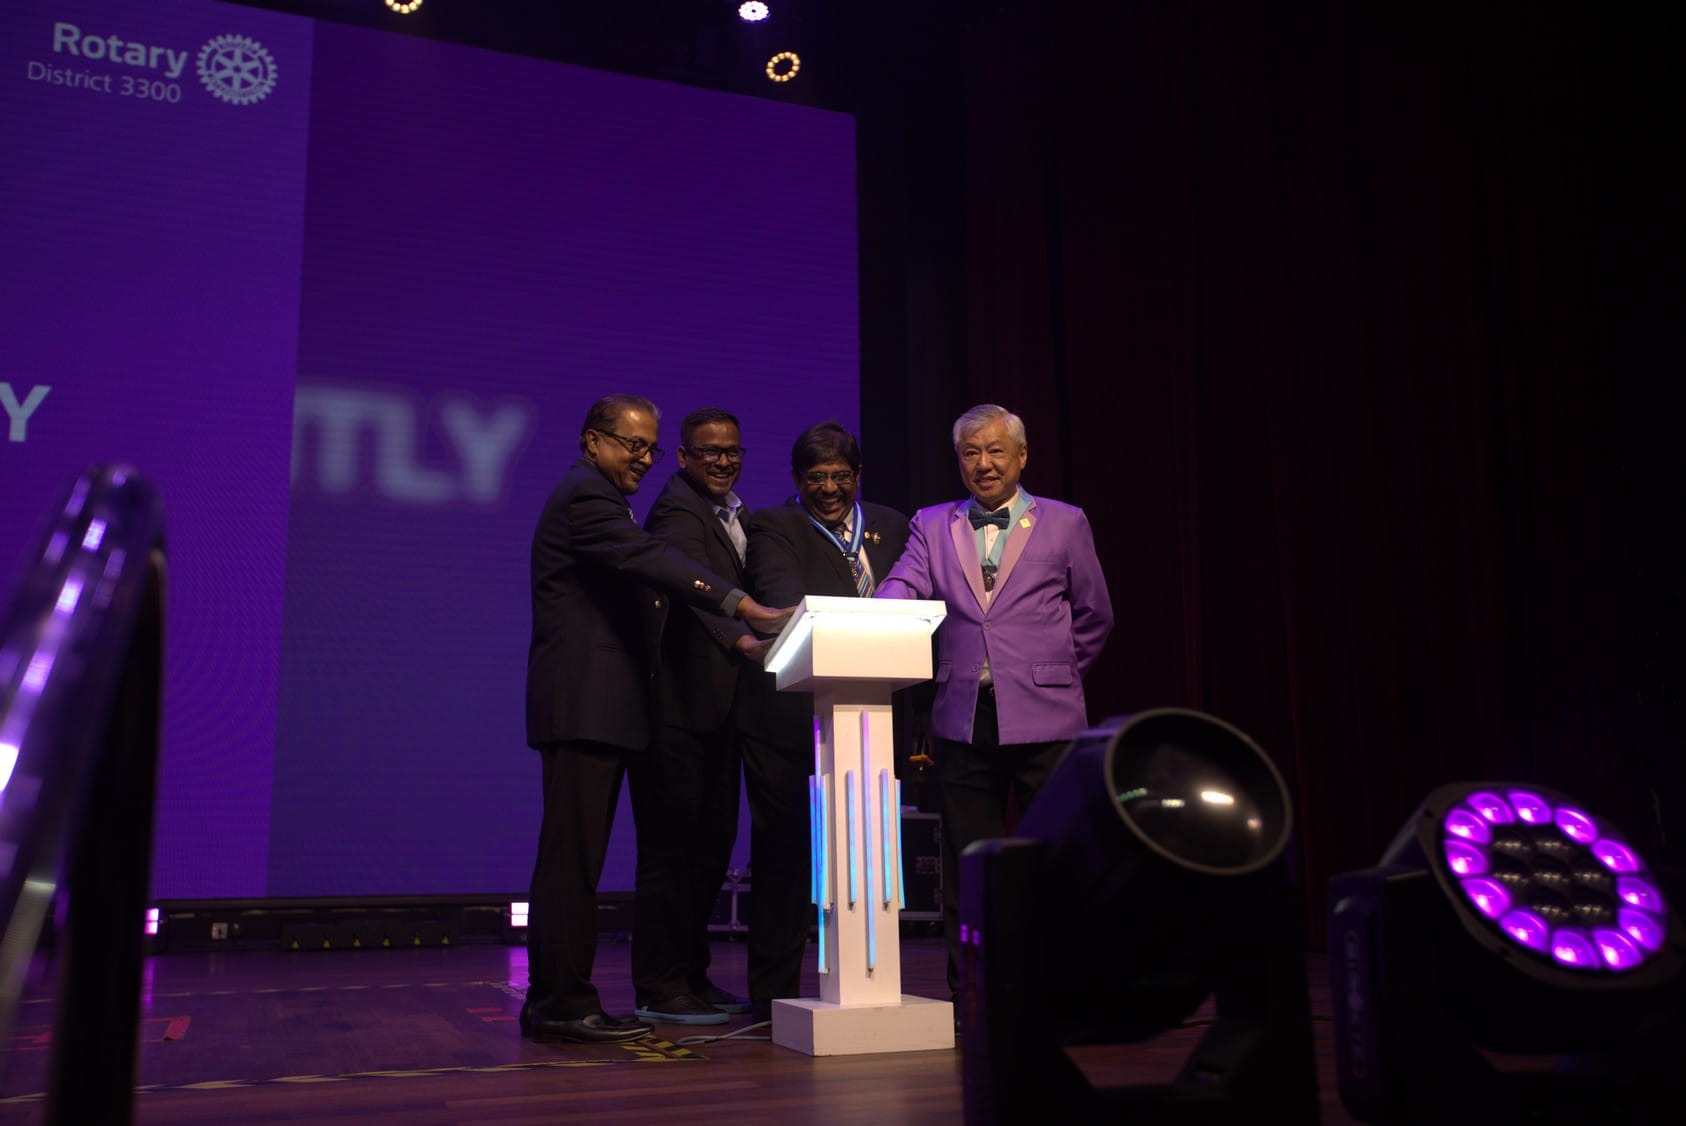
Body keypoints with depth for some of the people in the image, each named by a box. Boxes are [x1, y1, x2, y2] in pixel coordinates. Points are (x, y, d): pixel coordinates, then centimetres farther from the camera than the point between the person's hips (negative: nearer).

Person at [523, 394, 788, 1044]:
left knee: (573, 857, 11)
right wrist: (745, 608, -31)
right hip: (584, 705, -11)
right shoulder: (585, 497, -8)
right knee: (572, 855, -8)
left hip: (597, 708, 11)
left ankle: (552, 1002, 16)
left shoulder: (594, 499, 26)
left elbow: (643, 575, 22)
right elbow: (654, 561, -22)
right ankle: (564, 1003, -4)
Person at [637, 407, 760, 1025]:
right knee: (671, 845, -4)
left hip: (715, 704, 10)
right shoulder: (677, 510, -13)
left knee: (713, 841, 15)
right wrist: (745, 642, -46)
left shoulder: (735, 512, 19)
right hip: (677, 702, -10)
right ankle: (661, 989, 5)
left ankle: (692, 976, 27)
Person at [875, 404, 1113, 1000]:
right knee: (968, 866, 7)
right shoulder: (932, 525, 11)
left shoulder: (1064, 523, 8)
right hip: (963, 720, 2)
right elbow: (903, 586, -5)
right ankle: (971, 992, 17)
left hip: (1044, 720, -2)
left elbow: (1094, 617, 14)